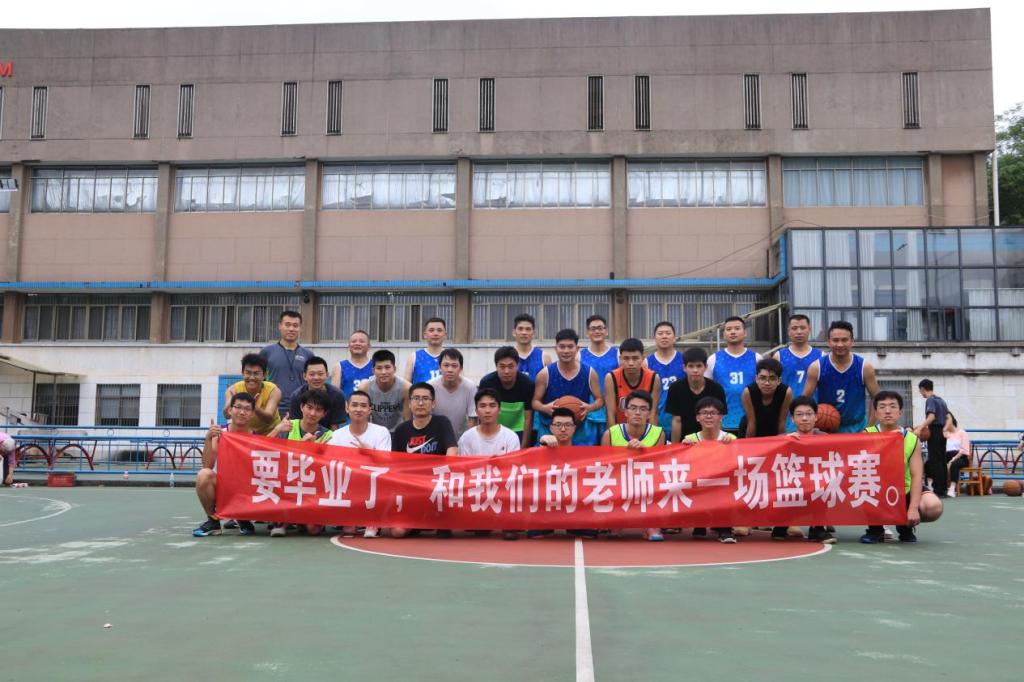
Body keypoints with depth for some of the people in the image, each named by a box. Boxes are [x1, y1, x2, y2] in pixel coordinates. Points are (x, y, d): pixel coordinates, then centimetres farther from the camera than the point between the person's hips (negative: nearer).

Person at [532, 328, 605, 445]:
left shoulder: (589, 373, -1)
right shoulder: (545, 374, -4)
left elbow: (600, 400, 6)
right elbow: (535, 401, 2)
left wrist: (589, 407, -16)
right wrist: (545, 408, -20)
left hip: (580, 430, 1)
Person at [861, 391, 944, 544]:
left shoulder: (912, 439, -6)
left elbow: (917, 476, -13)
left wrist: (913, 508, -25)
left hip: (905, 491, 1)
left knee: (934, 507, -27)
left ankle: (905, 526, 9)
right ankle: (875, 529, -2)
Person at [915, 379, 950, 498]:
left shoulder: (930, 400, -10)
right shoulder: (941, 400, 16)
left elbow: (931, 417, -23)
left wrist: (920, 428, -27)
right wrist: (944, 429, 13)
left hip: (934, 432, -8)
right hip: (941, 432, 8)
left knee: (935, 461, -6)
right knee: (942, 461, 11)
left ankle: (938, 490, -8)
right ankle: (943, 488, 13)